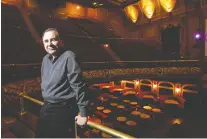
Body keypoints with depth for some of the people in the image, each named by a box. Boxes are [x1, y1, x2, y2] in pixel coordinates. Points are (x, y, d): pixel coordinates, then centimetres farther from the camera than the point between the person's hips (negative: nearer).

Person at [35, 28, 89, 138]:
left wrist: (83, 113, -20)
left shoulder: (68, 57, -19)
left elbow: (79, 86, -21)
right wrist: (46, 104, 21)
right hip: (46, 108, 8)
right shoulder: (45, 59, 7)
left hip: (63, 110, -8)